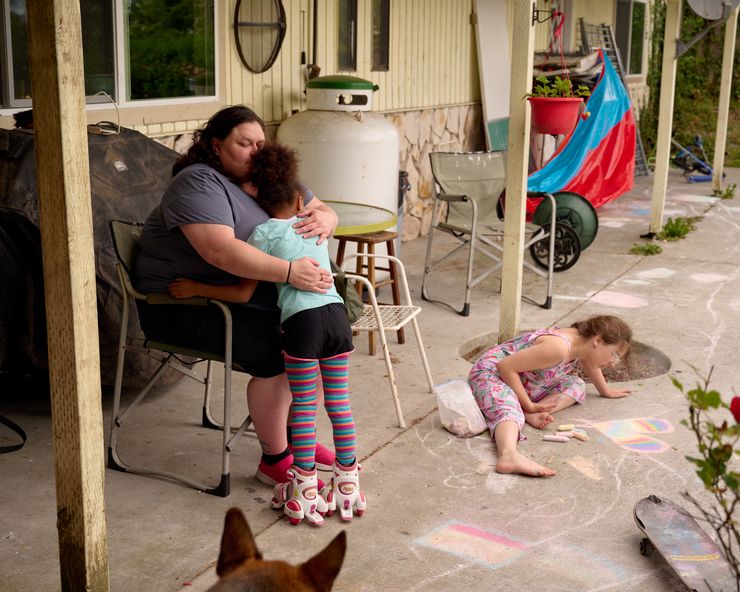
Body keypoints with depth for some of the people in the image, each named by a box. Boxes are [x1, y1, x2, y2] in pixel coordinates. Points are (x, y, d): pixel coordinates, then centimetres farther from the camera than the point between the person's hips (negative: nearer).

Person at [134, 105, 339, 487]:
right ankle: (274, 460, -8)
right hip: (182, 305, -8)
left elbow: (320, 209, 10)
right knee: (273, 354, -25)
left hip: (245, 293, 9)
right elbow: (220, 250, -34)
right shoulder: (199, 183, -19)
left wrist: (324, 219, -17)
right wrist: (289, 272, -42)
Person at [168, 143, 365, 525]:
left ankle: (305, 490, 11)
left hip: (302, 321, -4)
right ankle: (347, 483, 19)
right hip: (336, 313, 4)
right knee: (339, 402, 12)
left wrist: (195, 289, 12)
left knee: (303, 406, 5)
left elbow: (244, 293, 3)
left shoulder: (265, 234, 6)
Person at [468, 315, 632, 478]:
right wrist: (529, 406, -24)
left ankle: (533, 416, -18)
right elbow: (506, 366, -30)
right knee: (510, 411, -38)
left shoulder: (582, 341, -3)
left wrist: (606, 391, 38)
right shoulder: (559, 348, -31)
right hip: (492, 372, -10)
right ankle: (509, 456, -66)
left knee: (576, 384, 6)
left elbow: (589, 363, 24)